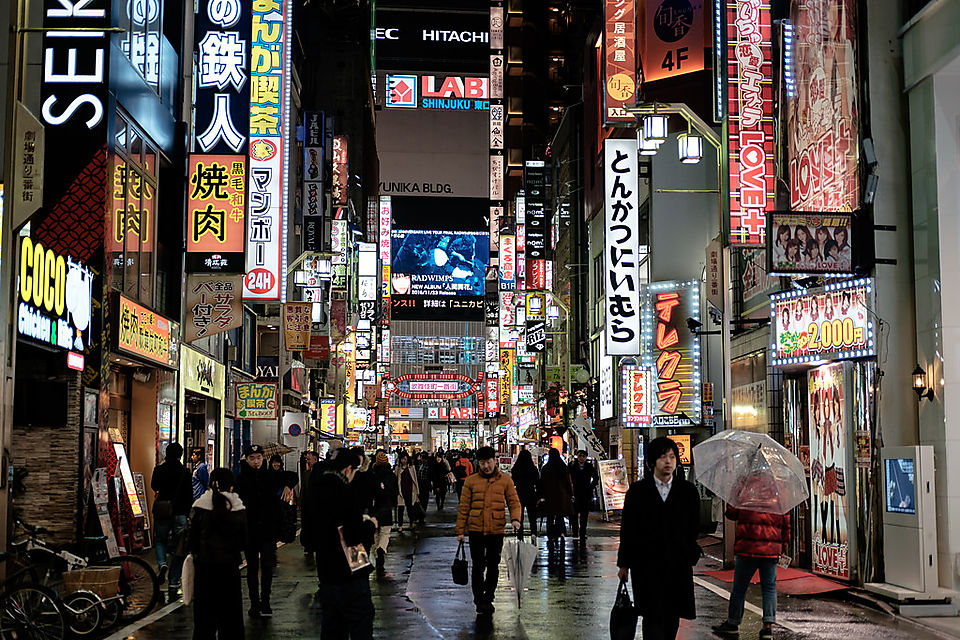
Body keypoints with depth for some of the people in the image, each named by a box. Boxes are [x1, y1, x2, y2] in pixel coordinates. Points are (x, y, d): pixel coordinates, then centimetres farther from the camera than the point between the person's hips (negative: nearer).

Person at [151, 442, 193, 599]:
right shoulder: (185, 472, -5)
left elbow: (154, 486, 14)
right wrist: (187, 513, 8)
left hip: (162, 512, 0)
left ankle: (162, 564, -9)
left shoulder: (159, 469, -4)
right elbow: (189, 496, -2)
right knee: (178, 548, 5)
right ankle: (173, 584, 2)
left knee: (159, 540, 21)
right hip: (180, 514, 0)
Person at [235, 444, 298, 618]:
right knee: (252, 568, 9)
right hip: (249, 531, 0)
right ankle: (254, 603, 18)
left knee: (267, 565, -5)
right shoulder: (240, 480, 1)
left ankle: (265, 602, 6)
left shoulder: (271, 476, 4)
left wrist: (288, 485, 0)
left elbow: (292, 475, 21)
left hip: (269, 530, 0)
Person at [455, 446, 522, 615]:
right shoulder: (471, 481, 3)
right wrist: (460, 530, 2)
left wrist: (515, 518, -15)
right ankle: (480, 601, 3)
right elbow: (463, 507, 5)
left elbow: (514, 501, 5)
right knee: (478, 566, -4)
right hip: (476, 530, -1)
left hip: (497, 530, 1)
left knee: (493, 566, 10)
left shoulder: (505, 481, 4)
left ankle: (488, 599, 23)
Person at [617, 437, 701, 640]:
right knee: (653, 617, -11)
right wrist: (624, 563, 4)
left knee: (671, 619, 8)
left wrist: (690, 557, 3)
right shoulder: (637, 491, 3)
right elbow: (627, 530, 5)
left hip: (677, 566, 2)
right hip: (646, 566, -2)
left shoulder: (688, 492, 7)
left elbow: (694, 529, 11)